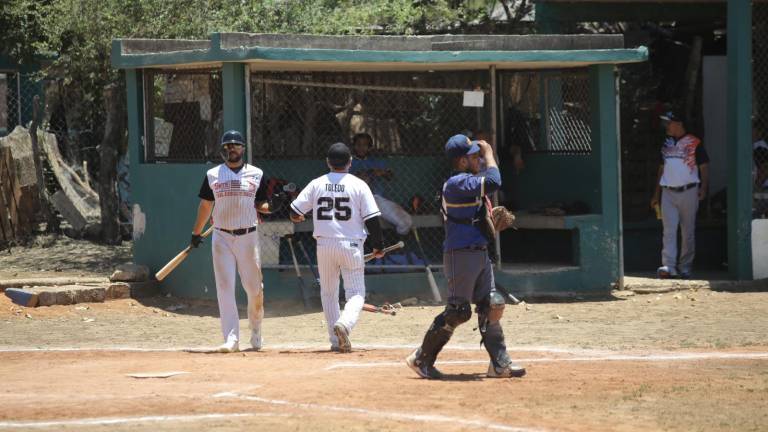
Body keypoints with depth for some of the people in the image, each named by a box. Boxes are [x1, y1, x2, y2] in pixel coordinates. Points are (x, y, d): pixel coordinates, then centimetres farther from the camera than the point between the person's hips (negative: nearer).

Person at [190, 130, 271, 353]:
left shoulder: (256, 174, 6)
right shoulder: (213, 175, 7)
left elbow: (261, 204, 9)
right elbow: (206, 204, 14)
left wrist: (271, 207, -14)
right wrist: (196, 233, 14)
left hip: (248, 236, 0)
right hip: (222, 238, 0)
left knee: (254, 287, 2)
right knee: (225, 288, -8)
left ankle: (255, 330, 26)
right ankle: (231, 338, -11)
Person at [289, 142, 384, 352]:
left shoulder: (317, 184, 2)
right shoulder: (358, 185, -4)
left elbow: (295, 213, 5)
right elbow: (372, 218, -7)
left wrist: (298, 217, 30)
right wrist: (377, 246, 5)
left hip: (324, 245, 2)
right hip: (350, 246, -2)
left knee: (328, 293, 17)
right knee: (356, 293, 2)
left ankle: (336, 340, 12)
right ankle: (345, 323, -27)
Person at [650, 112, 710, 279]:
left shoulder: (694, 143, -3)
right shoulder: (666, 144, 13)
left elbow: (704, 167, -3)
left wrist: (703, 188, -16)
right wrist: (656, 195, 16)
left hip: (688, 192, -4)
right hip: (668, 193, 4)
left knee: (688, 232, 4)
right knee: (669, 231, -7)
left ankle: (685, 267, 12)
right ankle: (669, 266, -14)